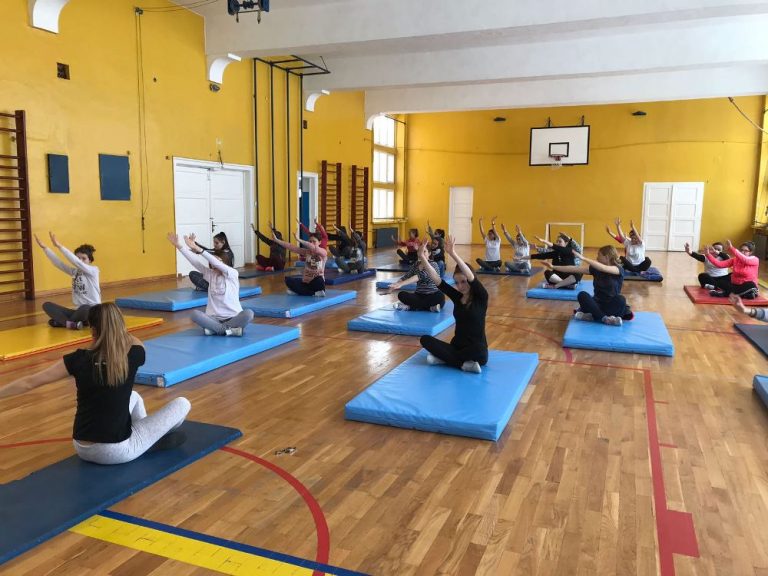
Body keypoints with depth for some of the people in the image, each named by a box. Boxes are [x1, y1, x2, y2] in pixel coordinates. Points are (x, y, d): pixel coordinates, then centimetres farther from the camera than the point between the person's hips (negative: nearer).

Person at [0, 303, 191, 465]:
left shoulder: (80, 359, -9)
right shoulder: (132, 357, -11)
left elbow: (29, 382, -4)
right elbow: (134, 341, 16)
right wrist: (114, 323, 20)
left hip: (83, 449, 4)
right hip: (117, 451, -4)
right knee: (182, 404, 8)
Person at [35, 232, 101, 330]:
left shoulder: (94, 270, -7)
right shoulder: (75, 272, 10)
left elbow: (77, 262, -21)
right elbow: (58, 263, 1)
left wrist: (59, 246, -26)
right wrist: (44, 247, -10)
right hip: (79, 311, 6)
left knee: (84, 308, -41)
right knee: (47, 305, -5)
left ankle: (61, 321, -11)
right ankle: (70, 324, -25)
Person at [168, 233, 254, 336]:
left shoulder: (233, 274, -6)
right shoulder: (210, 274, 7)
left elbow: (216, 262, -21)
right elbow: (194, 261, -1)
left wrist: (198, 249, -29)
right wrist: (179, 245, -11)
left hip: (233, 317, -3)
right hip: (214, 318, 4)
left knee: (248, 313, -34)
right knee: (195, 314, -26)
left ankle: (216, 329, -22)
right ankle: (229, 330, -23)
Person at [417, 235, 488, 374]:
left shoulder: (480, 297, -9)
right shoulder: (457, 297, 4)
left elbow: (471, 277, -28)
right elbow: (437, 280, -8)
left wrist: (453, 254, -40)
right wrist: (423, 258, -23)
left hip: (477, 351, -4)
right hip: (457, 346, 4)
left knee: (477, 350, -40)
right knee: (425, 340, -16)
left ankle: (442, 358, -17)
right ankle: (465, 364, -21)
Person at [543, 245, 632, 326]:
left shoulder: (619, 269, -8)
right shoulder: (595, 269, 5)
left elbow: (603, 268, -29)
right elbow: (574, 269, 3)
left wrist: (583, 258, -36)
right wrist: (553, 267, -1)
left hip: (612, 305, -3)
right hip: (598, 303, 4)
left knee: (620, 300, -37)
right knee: (582, 295, -27)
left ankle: (593, 316, -26)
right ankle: (605, 319, -31)